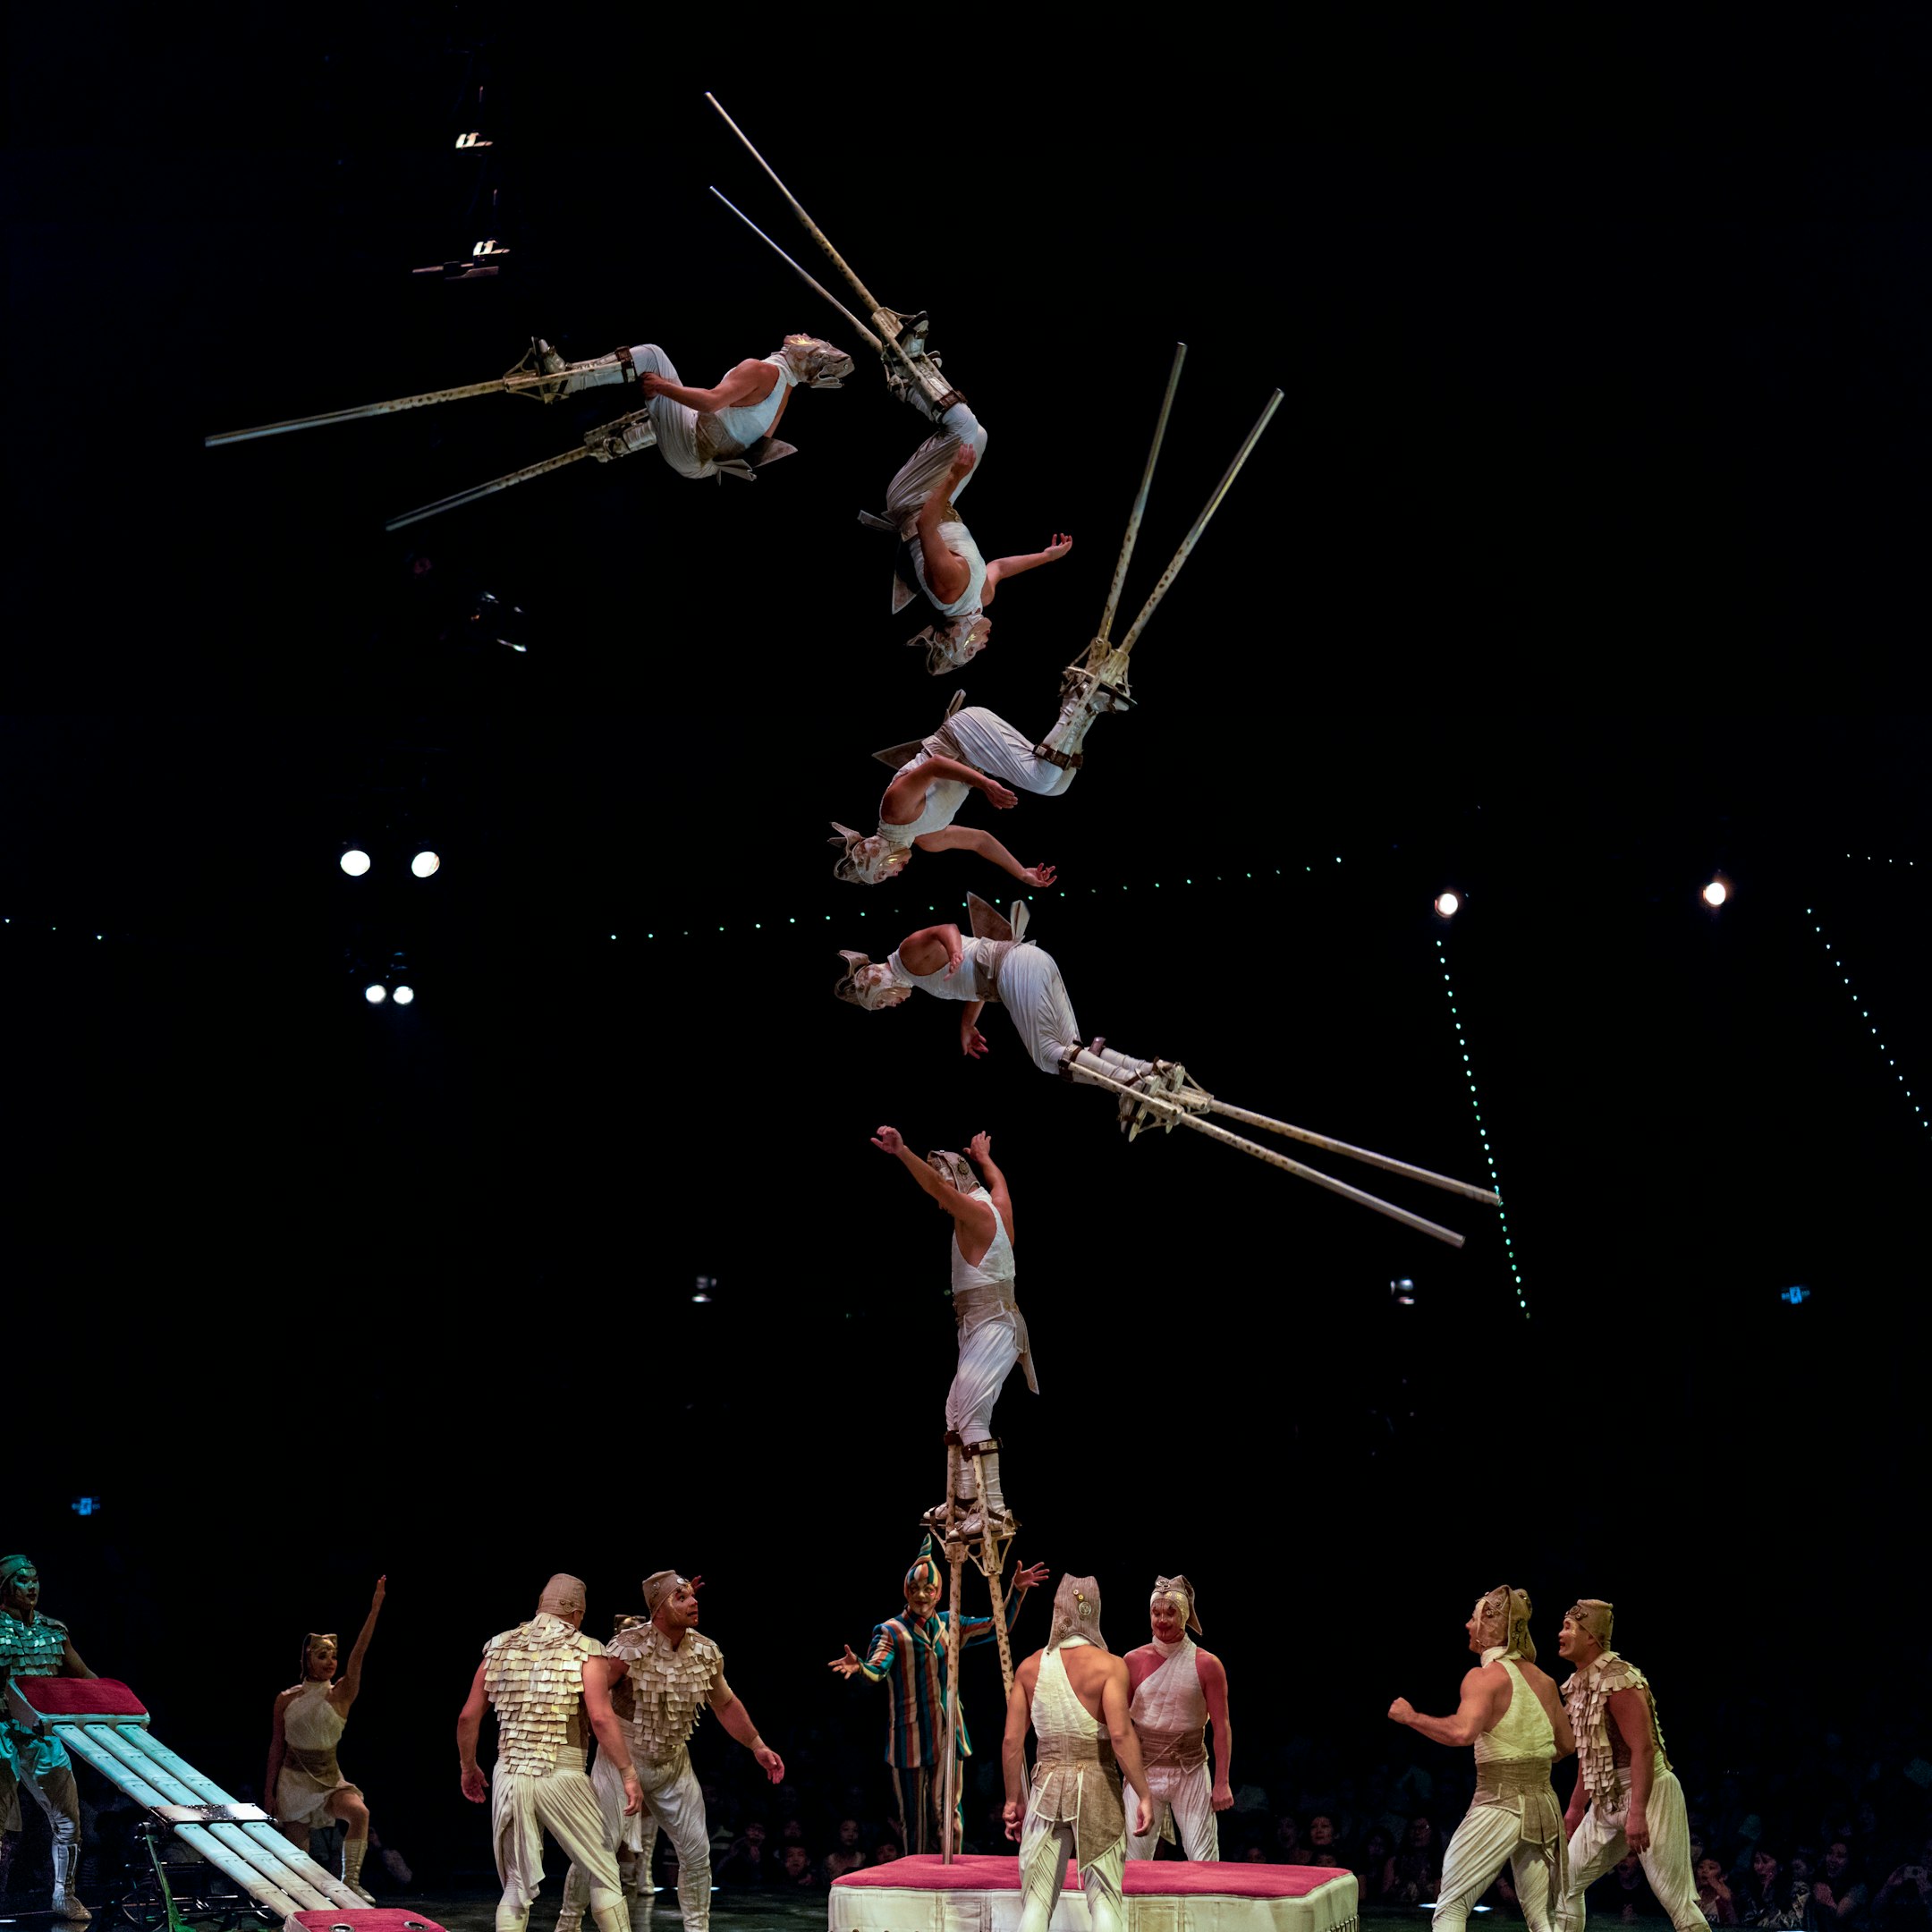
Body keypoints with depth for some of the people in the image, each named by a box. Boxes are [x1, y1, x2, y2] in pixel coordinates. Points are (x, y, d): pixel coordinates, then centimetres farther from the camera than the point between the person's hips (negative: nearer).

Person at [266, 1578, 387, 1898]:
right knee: (296, 1850, 2)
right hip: (293, 1778, 1)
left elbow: (358, 1656, -18)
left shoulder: (340, 1695, -5)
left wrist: (375, 1611, -28)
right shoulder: (286, 1700, -1)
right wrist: (269, 1792, 6)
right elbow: (276, 1746, 7)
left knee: (359, 1811, -28)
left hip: (329, 1777, -1)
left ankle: (350, 1880, -21)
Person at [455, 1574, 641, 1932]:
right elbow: (601, 1717, -13)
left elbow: (468, 1717, 9)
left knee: (517, 1886, 11)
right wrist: (628, 1774, -10)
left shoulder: (500, 1647, 10)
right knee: (603, 1872, 9)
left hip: (509, 1777, 4)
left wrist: (469, 1769, 22)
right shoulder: (583, 1649, -2)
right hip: (562, 1777, -4)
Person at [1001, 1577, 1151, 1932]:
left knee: (1037, 1899, 7)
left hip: (1047, 1785, 3)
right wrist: (1143, 1795, -13)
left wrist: (1014, 1799, 12)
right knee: (1104, 1898, 3)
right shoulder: (1109, 1666, -8)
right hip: (1097, 1784, -3)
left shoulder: (1030, 1667, 4)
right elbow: (1120, 1733, -18)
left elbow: (1012, 1741, 3)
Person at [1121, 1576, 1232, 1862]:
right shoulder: (1134, 1661, 2)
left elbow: (1221, 1726, -1)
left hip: (1191, 1773, -1)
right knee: (1133, 1860, -1)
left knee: (1204, 1860, -5)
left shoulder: (1206, 1664, -3)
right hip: (1144, 1772, 1)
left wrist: (1222, 1782, -5)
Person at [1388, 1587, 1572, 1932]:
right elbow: (1566, 1745, 21)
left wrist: (1412, 1717, -15)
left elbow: (1462, 1732, -28)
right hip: (1543, 1806, 6)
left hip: (1499, 1805, -6)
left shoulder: (1485, 1676, -11)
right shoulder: (1543, 1680, 11)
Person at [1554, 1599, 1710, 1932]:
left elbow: (1643, 1748, -24)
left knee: (1675, 1898, -12)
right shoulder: (1578, 1684, 11)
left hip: (1649, 1793, -9)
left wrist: (1637, 1811, -30)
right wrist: (1576, 1806, 25)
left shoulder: (1616, 1679, -18)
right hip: (1607, 1802, 9)